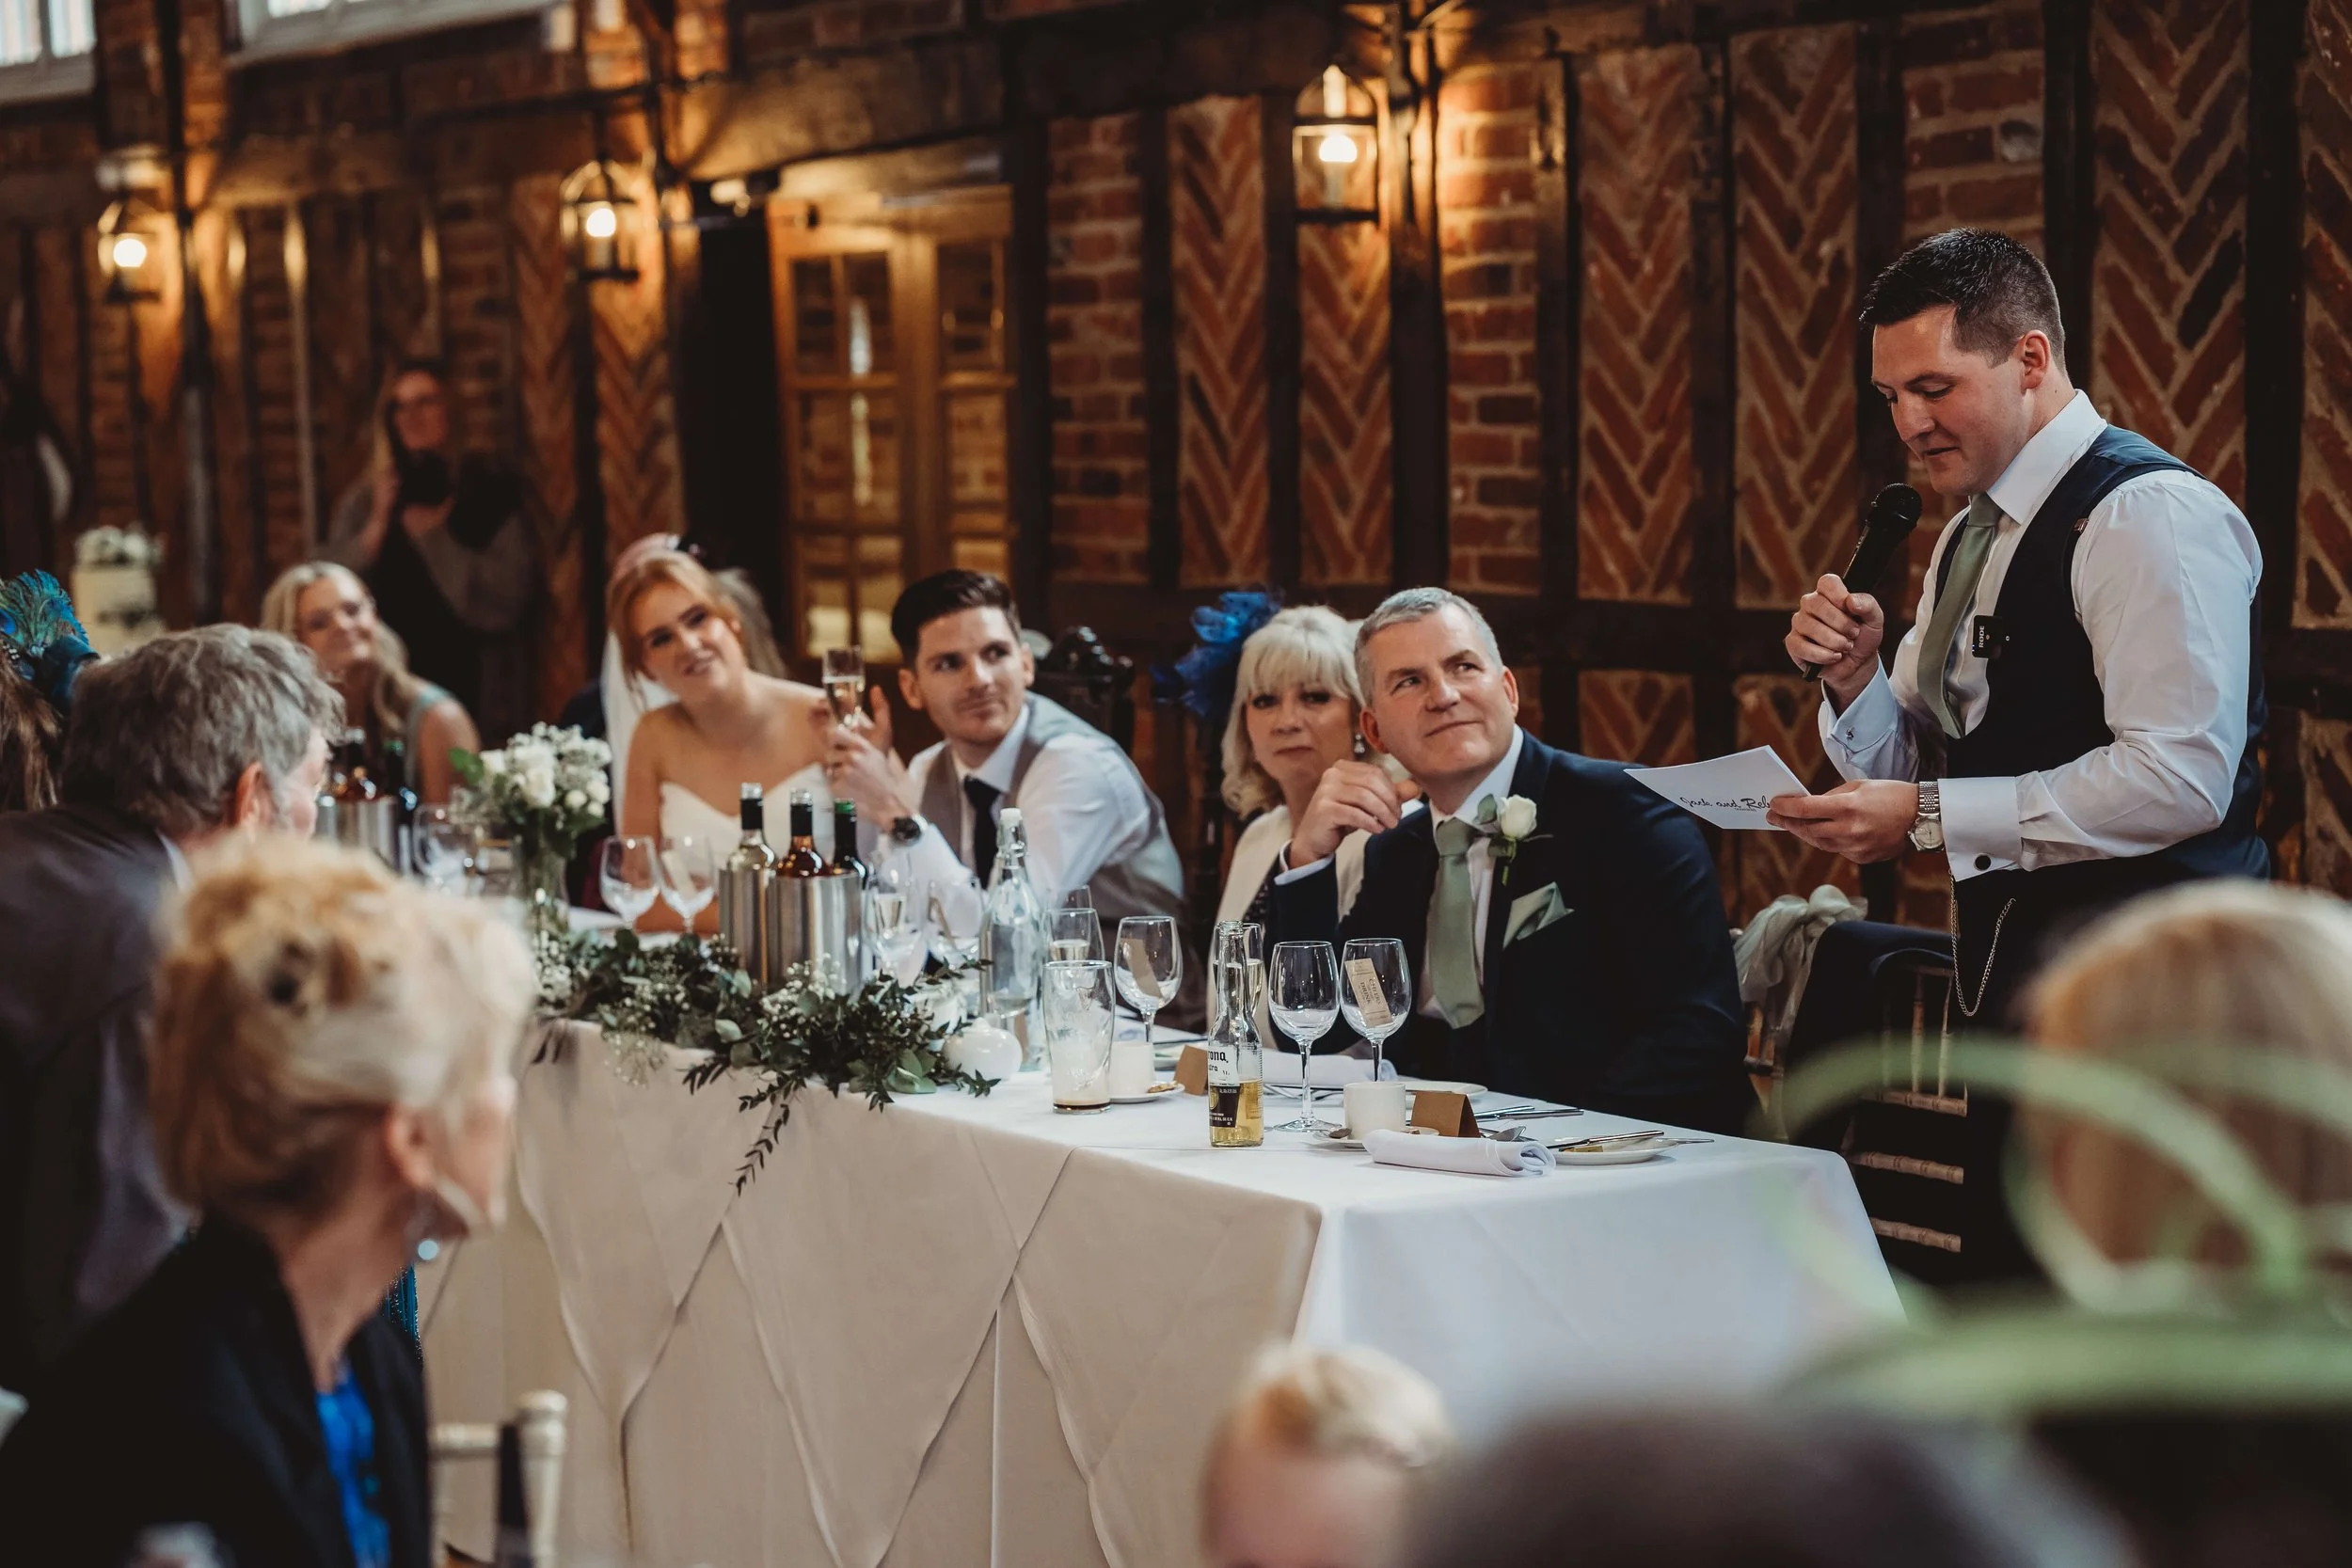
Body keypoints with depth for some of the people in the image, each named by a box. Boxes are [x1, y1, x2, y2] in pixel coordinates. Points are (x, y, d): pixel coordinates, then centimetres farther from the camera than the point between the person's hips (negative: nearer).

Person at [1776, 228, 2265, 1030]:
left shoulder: (2152, 514, -16)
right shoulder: (1967, 540, 14)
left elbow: (2180, 778, -25)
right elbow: (1910, 771, 16)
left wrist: (1929, 813, -23)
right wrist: (1853, 677, -5)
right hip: (2007, 967, 9)